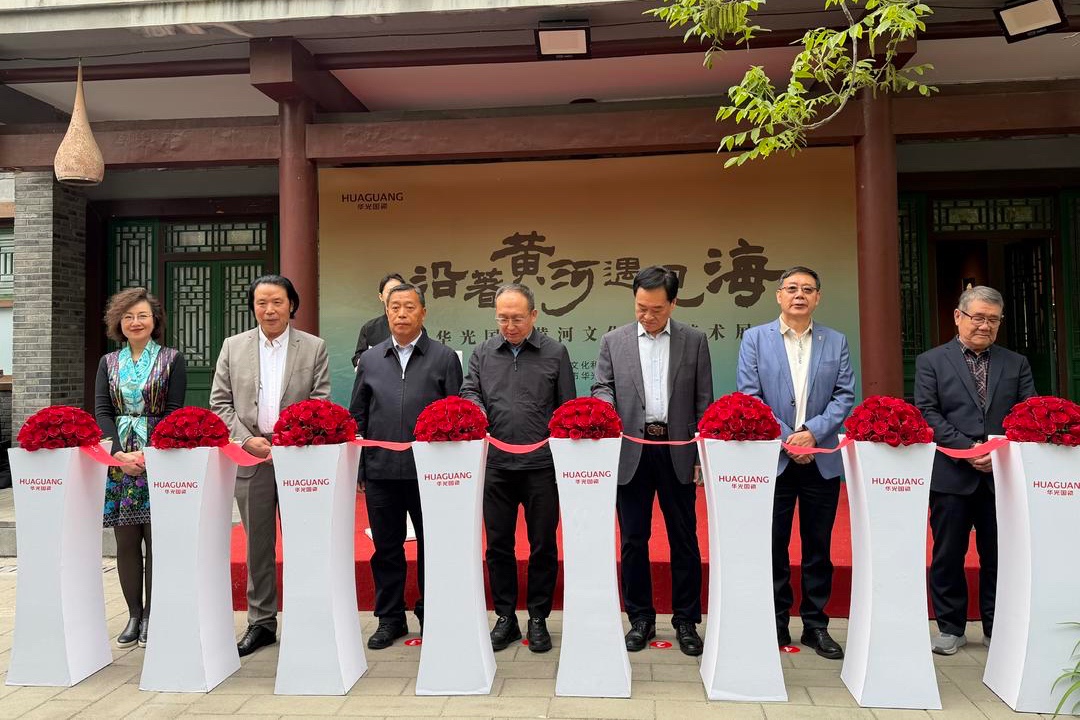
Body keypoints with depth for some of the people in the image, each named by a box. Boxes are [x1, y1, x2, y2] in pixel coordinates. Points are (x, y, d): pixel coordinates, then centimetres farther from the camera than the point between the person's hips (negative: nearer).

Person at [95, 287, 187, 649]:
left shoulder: (171, 359, 3)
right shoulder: (108, 362, 13)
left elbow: (173, 412, -4)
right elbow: (102, 411, 5)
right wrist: (121, 453, -10)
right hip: (118, 459, 3)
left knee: (155, 539, -1)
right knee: (125, 541, 5)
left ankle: (152, 617, 9)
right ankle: (134, 615, 16)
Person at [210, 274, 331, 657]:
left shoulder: (314, 347, 4)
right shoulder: (234, 347, 9)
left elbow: (321, 403, 1)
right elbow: (220, 402, 7)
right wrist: (247, 439, -6)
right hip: (250, 458, 2)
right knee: (257, 544, 10)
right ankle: (261, 622, 21)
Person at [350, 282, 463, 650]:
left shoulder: (445, 358, 2)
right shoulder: (370, 360, 10)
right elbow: (357, 417, 13)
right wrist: (356, 466, 7)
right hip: (380, 471, 3)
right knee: (386, 547, 11)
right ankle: (389, 618, 25)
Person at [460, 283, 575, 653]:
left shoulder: (555, 352, 3)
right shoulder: (483, 353, 9)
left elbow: (567, 409, 4)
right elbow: (469, 391, 5)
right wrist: (476, 409, -20)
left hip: (542, 465, -2)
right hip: (496, 465, 2)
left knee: (543, 545, 7)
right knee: (498, 544, 9)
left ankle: (538, 618, 22)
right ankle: (505, 617, 24)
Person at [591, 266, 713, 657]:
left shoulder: (694, 341, 5)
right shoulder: (613, 341, 6)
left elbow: (703, 402, 4)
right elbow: (602, 387, 4)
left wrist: (703, 456, 0)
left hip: (678, 451, 0)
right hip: (631, 451, 1)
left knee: (684, 540, 6)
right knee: (633, 540, 7)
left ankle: (686, 620, 21)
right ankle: (641, 618, 21)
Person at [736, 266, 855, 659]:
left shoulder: (836, 342, 9)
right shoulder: (755, 338, 3)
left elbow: (845, 395, 2)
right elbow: (749, 397, -3)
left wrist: (813, 432, -13)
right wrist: (786, 439, -11)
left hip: (822, 459, 2)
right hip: (773, 458, -2)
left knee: (819, 546, 9)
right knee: (773, 546, 5)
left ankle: (816, 625, 21)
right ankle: (776, 623, 18)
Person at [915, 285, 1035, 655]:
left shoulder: (1016, 364, 12)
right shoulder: (931, 361, 4)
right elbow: (927, 414, -6)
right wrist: (969, 450, -15)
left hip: (1004, 476, 2)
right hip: (952, 475, -2)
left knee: (999, 555, 9)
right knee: (948, 555, 6)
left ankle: (997, 627, 24)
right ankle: (950, 628, 19)